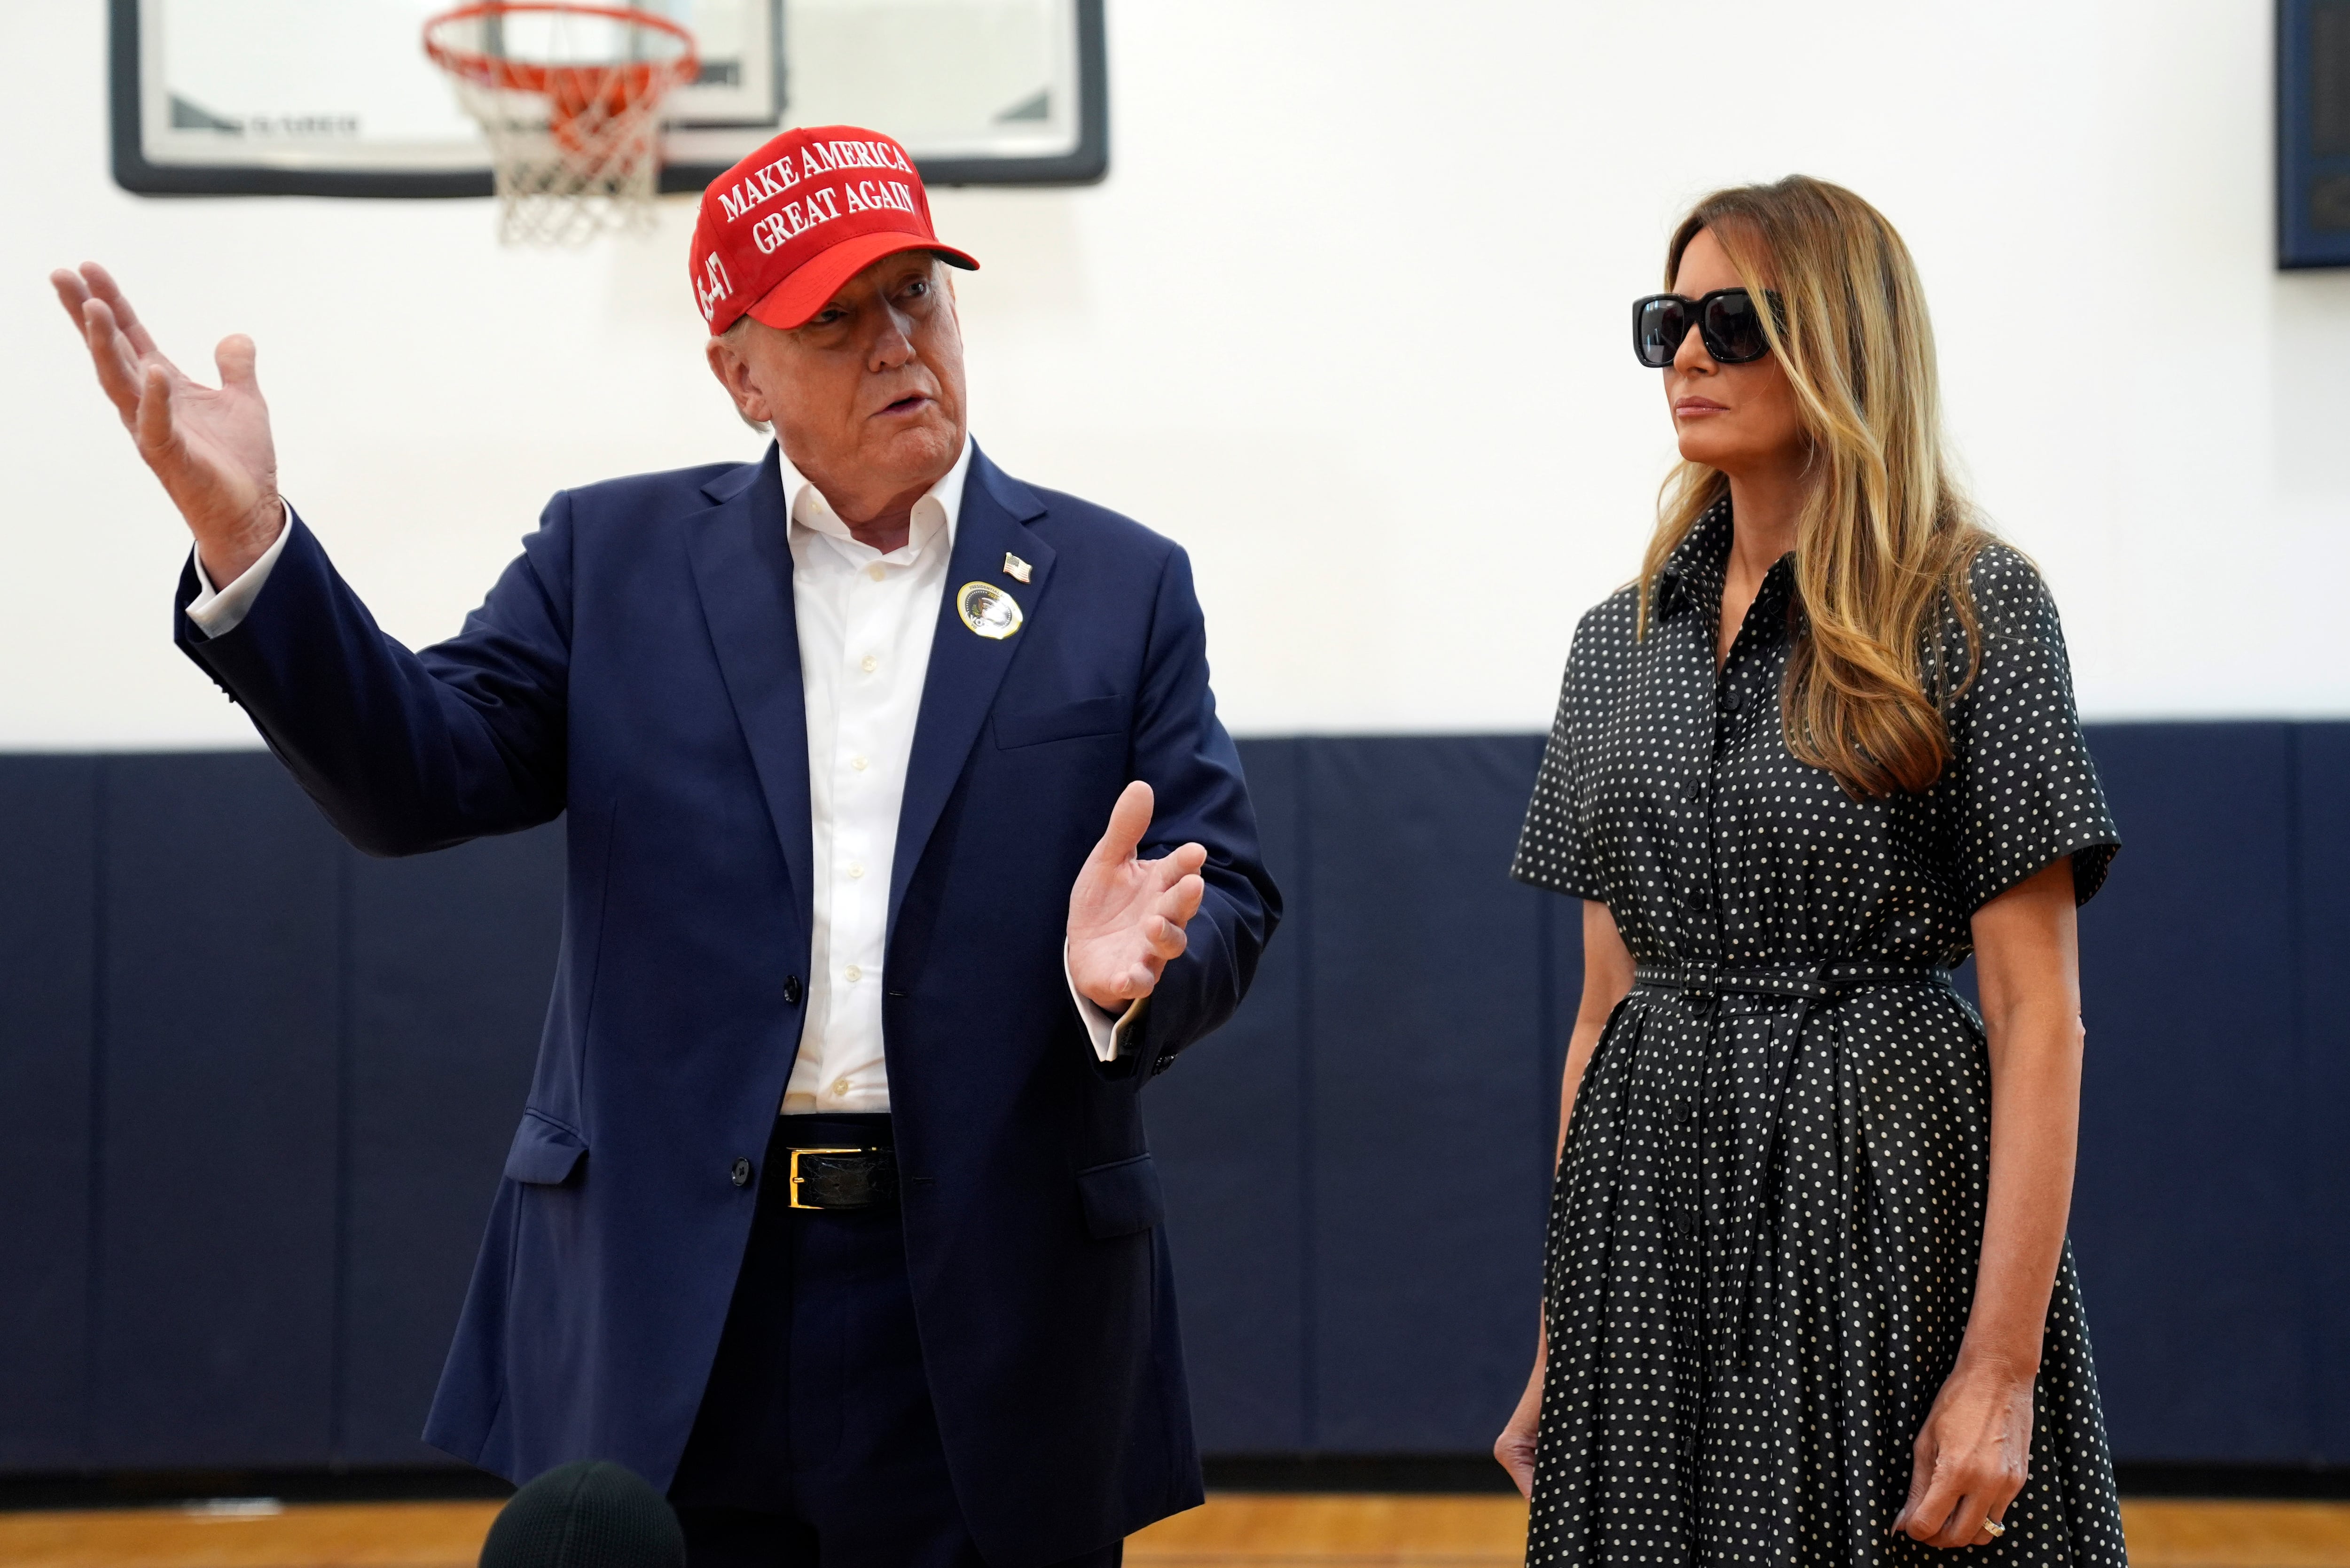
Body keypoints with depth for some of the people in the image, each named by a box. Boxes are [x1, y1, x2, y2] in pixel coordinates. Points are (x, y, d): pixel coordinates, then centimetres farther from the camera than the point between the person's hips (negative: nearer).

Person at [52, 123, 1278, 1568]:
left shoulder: (1122, 585, 7)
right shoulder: (613, 559, 9)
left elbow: (1229, 895, 2)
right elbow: (420, 773, -3)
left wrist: (1135, 969, -22)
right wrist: (246, 540, -17)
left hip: (995, 1325, 0)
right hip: (662, 1326, 0)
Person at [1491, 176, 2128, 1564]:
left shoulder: (1971, 605, -6)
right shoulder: (1624, 638, 9)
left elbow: (2038, 1014, -10)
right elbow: (1605, 999, 12)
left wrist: (2004, 1362, -16)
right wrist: (1560, 1341, 9)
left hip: (1884, 1180, -5)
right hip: (1651, 1193, 5)